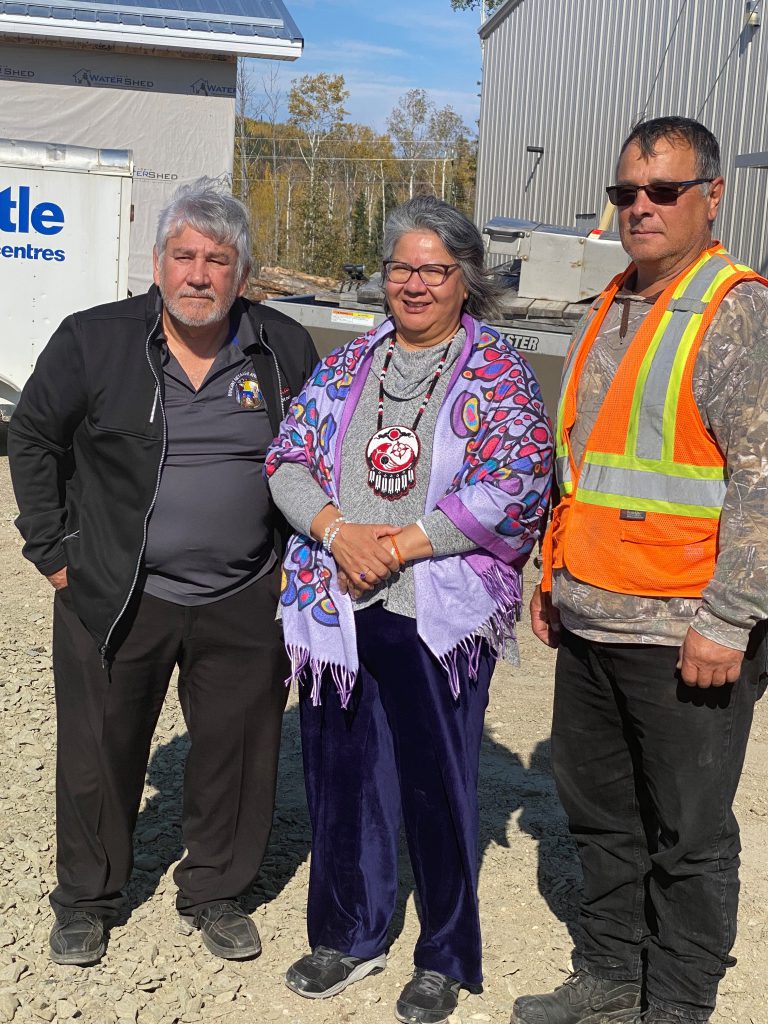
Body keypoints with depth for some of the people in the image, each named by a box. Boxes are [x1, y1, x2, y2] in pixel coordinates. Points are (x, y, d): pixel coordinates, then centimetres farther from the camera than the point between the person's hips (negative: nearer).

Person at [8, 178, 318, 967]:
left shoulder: (285, 349, 1)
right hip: (114, 600, -1)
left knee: (235, 754, 11)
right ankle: (85, 901, 32)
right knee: (99, 753, 10)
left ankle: (212, 894, 33)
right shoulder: (93, 340, -5)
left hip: (244, 606, 2)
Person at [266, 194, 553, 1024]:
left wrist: (401, 546, -14)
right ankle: (348, 935, 33)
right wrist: (338, 533, -13)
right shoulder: (345, 366, 11)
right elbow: (289, 460, 6)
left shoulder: (496, 373, -2)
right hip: (337, 609, 4)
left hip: (441, 614, -4)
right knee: (340, 770, 12)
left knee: (438, 783, 5)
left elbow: (514, 488, -12)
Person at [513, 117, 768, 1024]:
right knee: (600, 813, 18)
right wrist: (554, 577, 21)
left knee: (689, 836, 6)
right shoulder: (610, 310, 15)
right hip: (591, 623, 8)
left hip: (684, 637, -8)